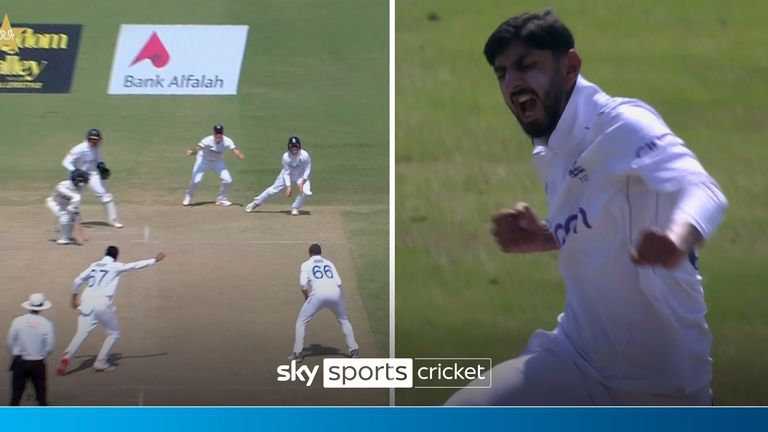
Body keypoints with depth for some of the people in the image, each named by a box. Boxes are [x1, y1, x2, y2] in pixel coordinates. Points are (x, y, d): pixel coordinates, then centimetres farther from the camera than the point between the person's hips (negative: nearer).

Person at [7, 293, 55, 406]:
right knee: (41, 394, 12)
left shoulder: (18, 321, -10)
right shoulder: (46, 324, -12)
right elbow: (50, 346, -7)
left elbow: (11, 342, -4)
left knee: (16, 394, 10)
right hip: (38, 364, -1)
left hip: (20, 362, 1)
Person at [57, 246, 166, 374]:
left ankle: (67, 357, -25)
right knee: (113, 333, 14)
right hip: (103, 304, -4)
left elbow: (78, 280, 17)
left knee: (82, 333, -2)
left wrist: (74, 297, 28)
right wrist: (154, 260, 12)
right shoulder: (116, 267, 5)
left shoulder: (94, 266, 17)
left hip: (87, 303, 4)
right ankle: (100, 362, 7)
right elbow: (136, 265, 4)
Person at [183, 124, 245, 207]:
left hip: (217, 161, 3)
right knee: (196, 180, -13)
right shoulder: (208, 140, -30)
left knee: (228, 180, -8)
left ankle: (222, 199, 16)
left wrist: (240, 155, -57)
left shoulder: (227, 141, -22)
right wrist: (192, 152, -66)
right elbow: (198, 147, -43)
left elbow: (234, 149, -34)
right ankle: (188, 198, 16)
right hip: (203, 160, -3)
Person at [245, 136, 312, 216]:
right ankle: (256, 203, 16)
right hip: (288, 174, 0)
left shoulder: (304, 155, -30)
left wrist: (302, 182, -27)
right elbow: (286, 173, -19)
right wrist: (288, 187, -28)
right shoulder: (286, 156, -26)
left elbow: (308, 169, -16)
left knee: (305, 191, -23)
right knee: (274, 188, 1)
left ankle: (295, 208, 2)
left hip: (301, 175, 0)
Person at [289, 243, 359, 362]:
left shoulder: (306, 264, 16)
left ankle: (298, 353, 4)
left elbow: (303, 284, 1)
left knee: (301, 322, 12)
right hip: (335, 293, 3)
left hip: (318, 294, -3)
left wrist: (306, 297, 17)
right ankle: (353, 350, 24)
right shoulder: (329, 263, 25)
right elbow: (339, 282, 12)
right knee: (344, 321, 27)